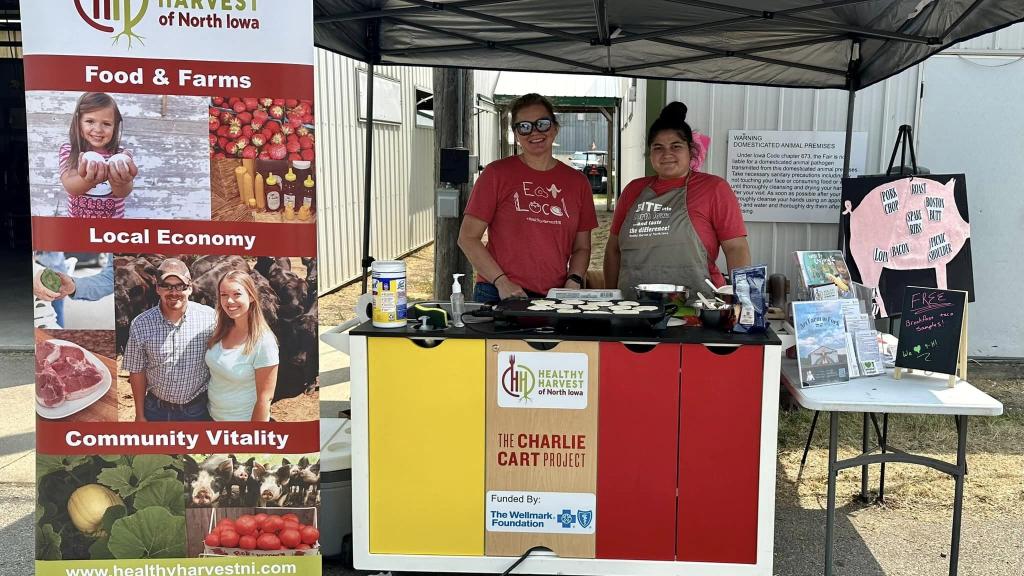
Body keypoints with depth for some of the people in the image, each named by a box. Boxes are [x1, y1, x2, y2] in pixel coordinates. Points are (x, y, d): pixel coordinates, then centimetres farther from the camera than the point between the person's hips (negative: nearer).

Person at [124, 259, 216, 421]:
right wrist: (140, 415, 2)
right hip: (156, 409, 1)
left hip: (198, 409, -1)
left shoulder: (210, 318, -13)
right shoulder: (140, 325, -10)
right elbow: (137, 371, -2)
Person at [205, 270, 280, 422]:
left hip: (243, 420, -6)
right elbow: (214, 374, 8)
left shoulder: (263, 341, -23)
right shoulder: (220, 331, -4)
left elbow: (265, 398, -20)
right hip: (213, 416, 6)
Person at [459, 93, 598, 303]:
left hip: (555, 299, 3)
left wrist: (573, 282, -3)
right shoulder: (497, 173, 0)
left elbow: (581, 248, 15)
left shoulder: (577, 182, 10)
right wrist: (502, 282, -11)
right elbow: (468, 238, -2)